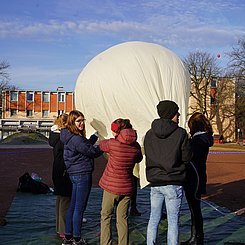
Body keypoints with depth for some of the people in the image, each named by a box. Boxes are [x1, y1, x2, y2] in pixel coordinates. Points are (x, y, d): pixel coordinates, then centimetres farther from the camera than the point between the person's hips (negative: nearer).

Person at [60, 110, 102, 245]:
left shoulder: (70, 137, 11)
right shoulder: (76, 139, -19)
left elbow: (85, 146, 17)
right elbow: (91, 151, -13)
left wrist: (94, 137, 16)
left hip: (75, 174, 10)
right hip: (82, 174, -10)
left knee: (73, 206, 15)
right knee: (79, 208, -2)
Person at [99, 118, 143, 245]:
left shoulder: (112, 143, -17)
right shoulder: (136, 146, -5)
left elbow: (102, 145, 6)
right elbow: (139, 158, 16)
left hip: (111, 187, -3)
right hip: (127, 187, 4)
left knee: (106, 216, 11)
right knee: (122, 219, 11)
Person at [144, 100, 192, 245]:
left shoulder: (149, 134, 4)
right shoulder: (181, 133, -9)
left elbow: (149, 156, 9)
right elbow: (187, 157, -5)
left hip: (155, 182, 5)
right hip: (173, 183, -4)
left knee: (154, 219, 15)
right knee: (173, 222, 4)